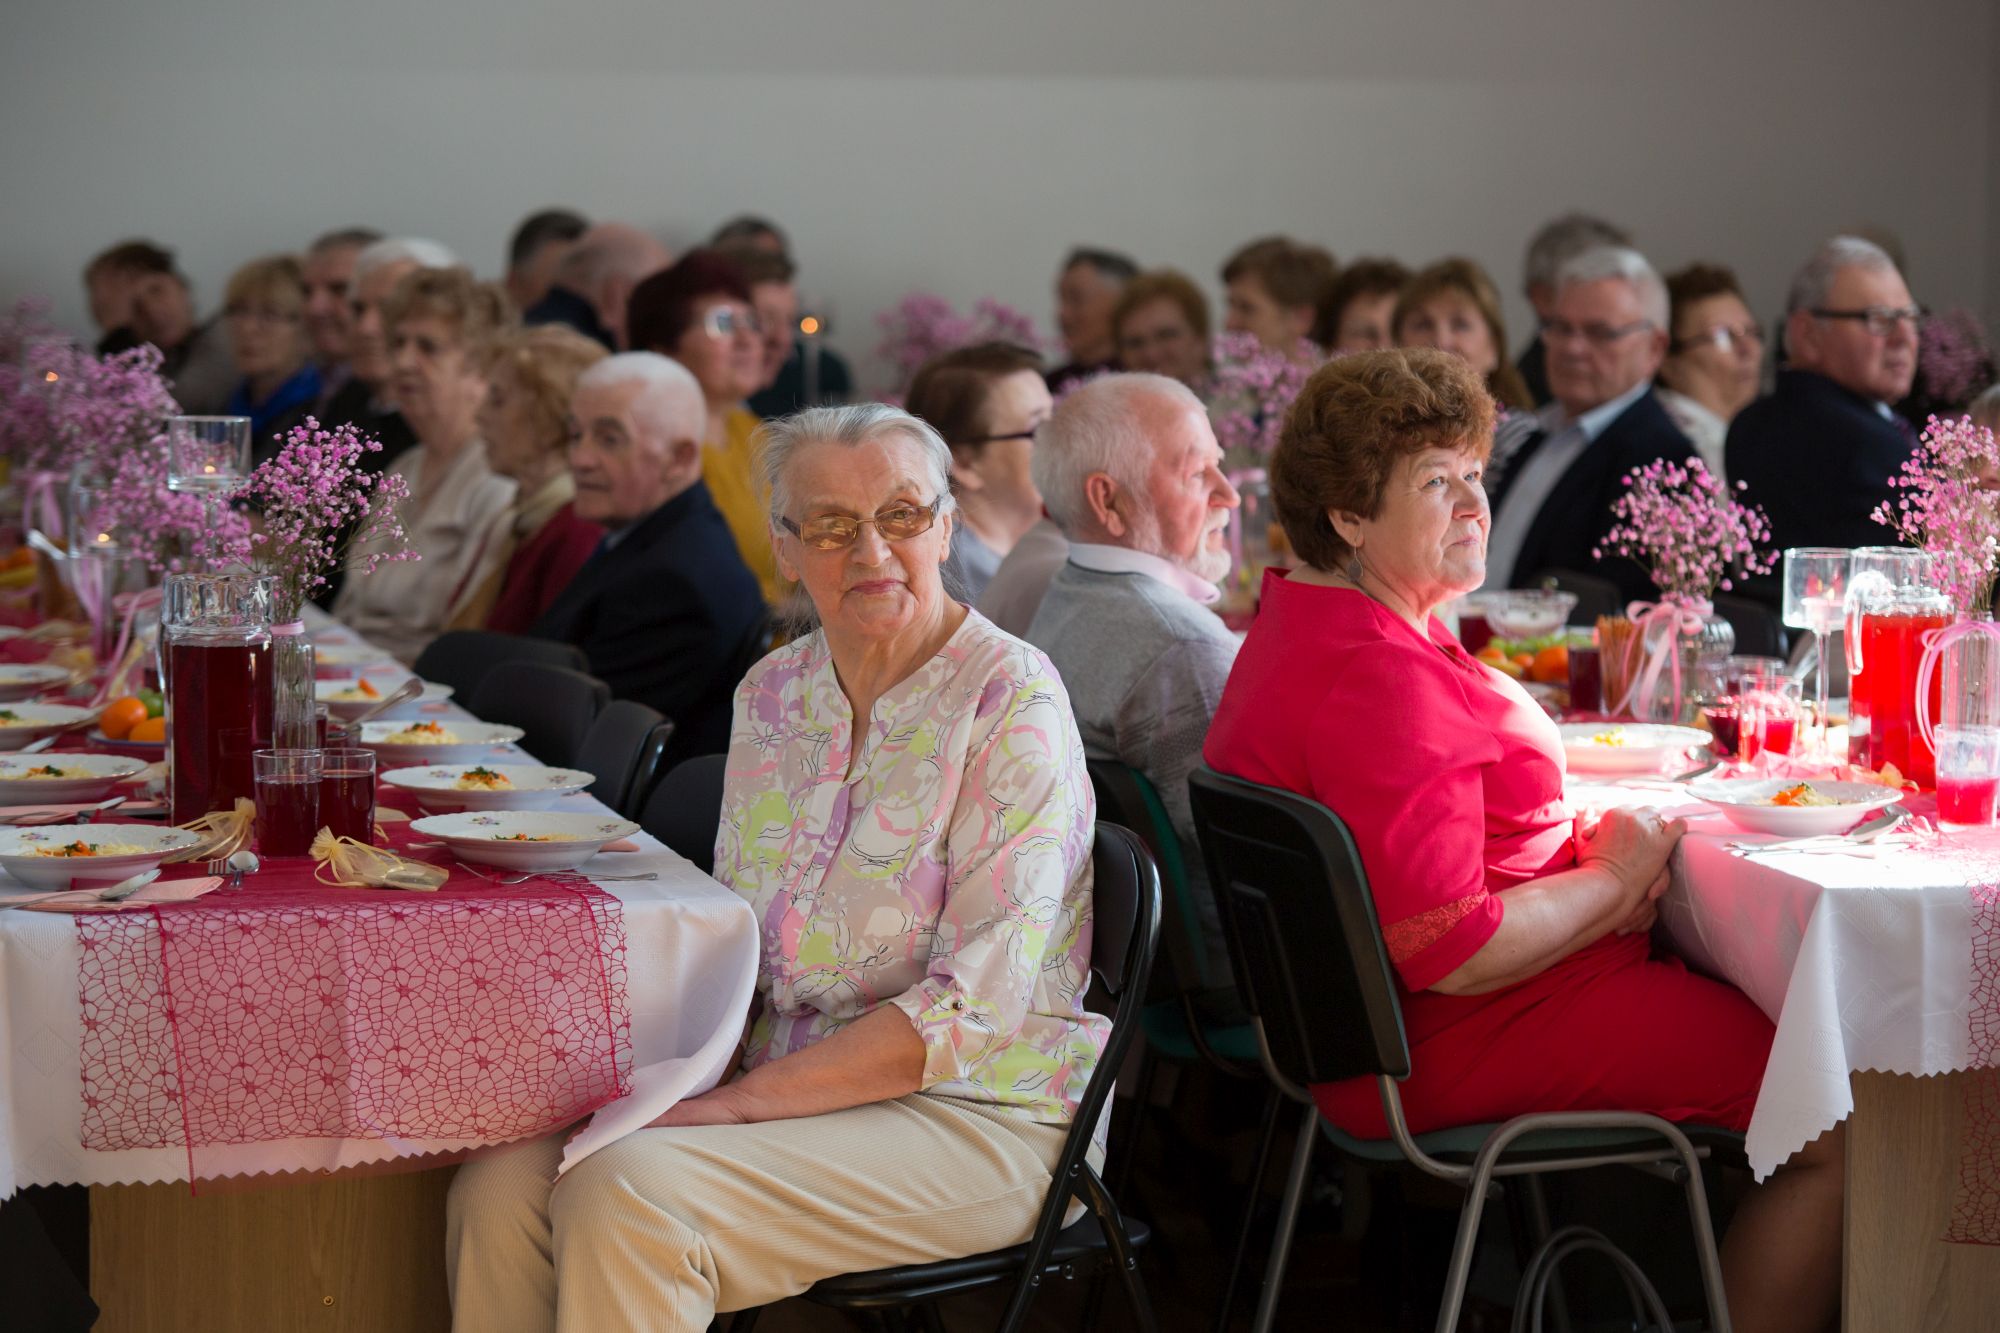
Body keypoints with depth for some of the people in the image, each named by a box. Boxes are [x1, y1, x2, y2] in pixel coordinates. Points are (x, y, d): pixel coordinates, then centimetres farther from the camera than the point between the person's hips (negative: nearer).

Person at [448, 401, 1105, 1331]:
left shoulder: (1012, 704, -12)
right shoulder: (772, 694, 9)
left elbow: (977, 1007, -18)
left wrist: (747, 1098, -21)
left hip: (971, 1114, -6)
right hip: (785, 1084, 6)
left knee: (624, 1191, -28)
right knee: (497, 1187, -17)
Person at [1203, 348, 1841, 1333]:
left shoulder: (1298, 623, 11)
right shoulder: (1379, 681, -25)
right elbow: (1453, 951, -28)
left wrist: (1587, 845, 4)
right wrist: (1612, 878, -11)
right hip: (1456, 1046, -11)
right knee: (1841, 1127, -9)